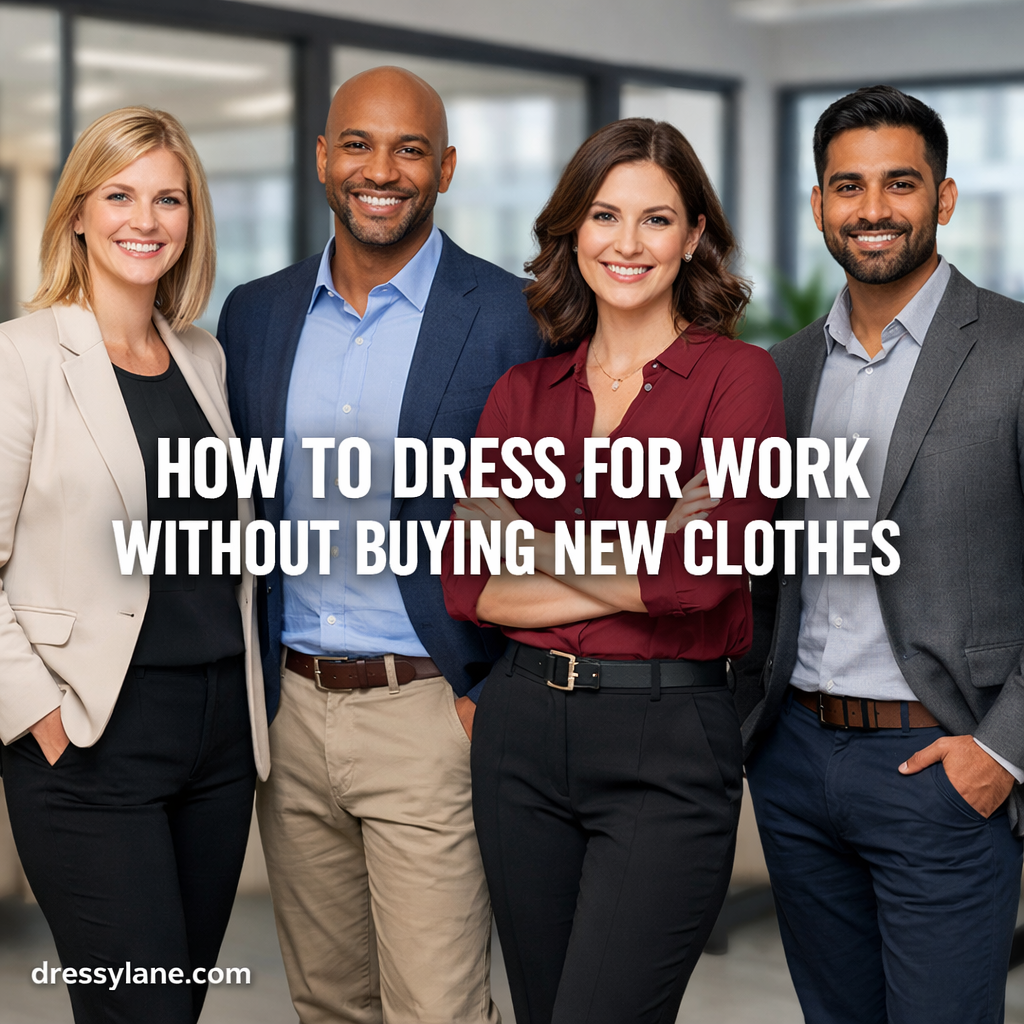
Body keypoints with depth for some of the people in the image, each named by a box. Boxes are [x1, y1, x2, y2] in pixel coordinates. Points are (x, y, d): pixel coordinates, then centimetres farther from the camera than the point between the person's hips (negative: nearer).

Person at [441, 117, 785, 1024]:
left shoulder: (738, 377, -2)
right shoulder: (524, 390, 10)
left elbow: (700, 573, -15)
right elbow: (466, 583, 0)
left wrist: (534, 544, -4)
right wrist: (632, 576, -9)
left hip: (669, 746, -5)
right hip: (523, 731, 5)